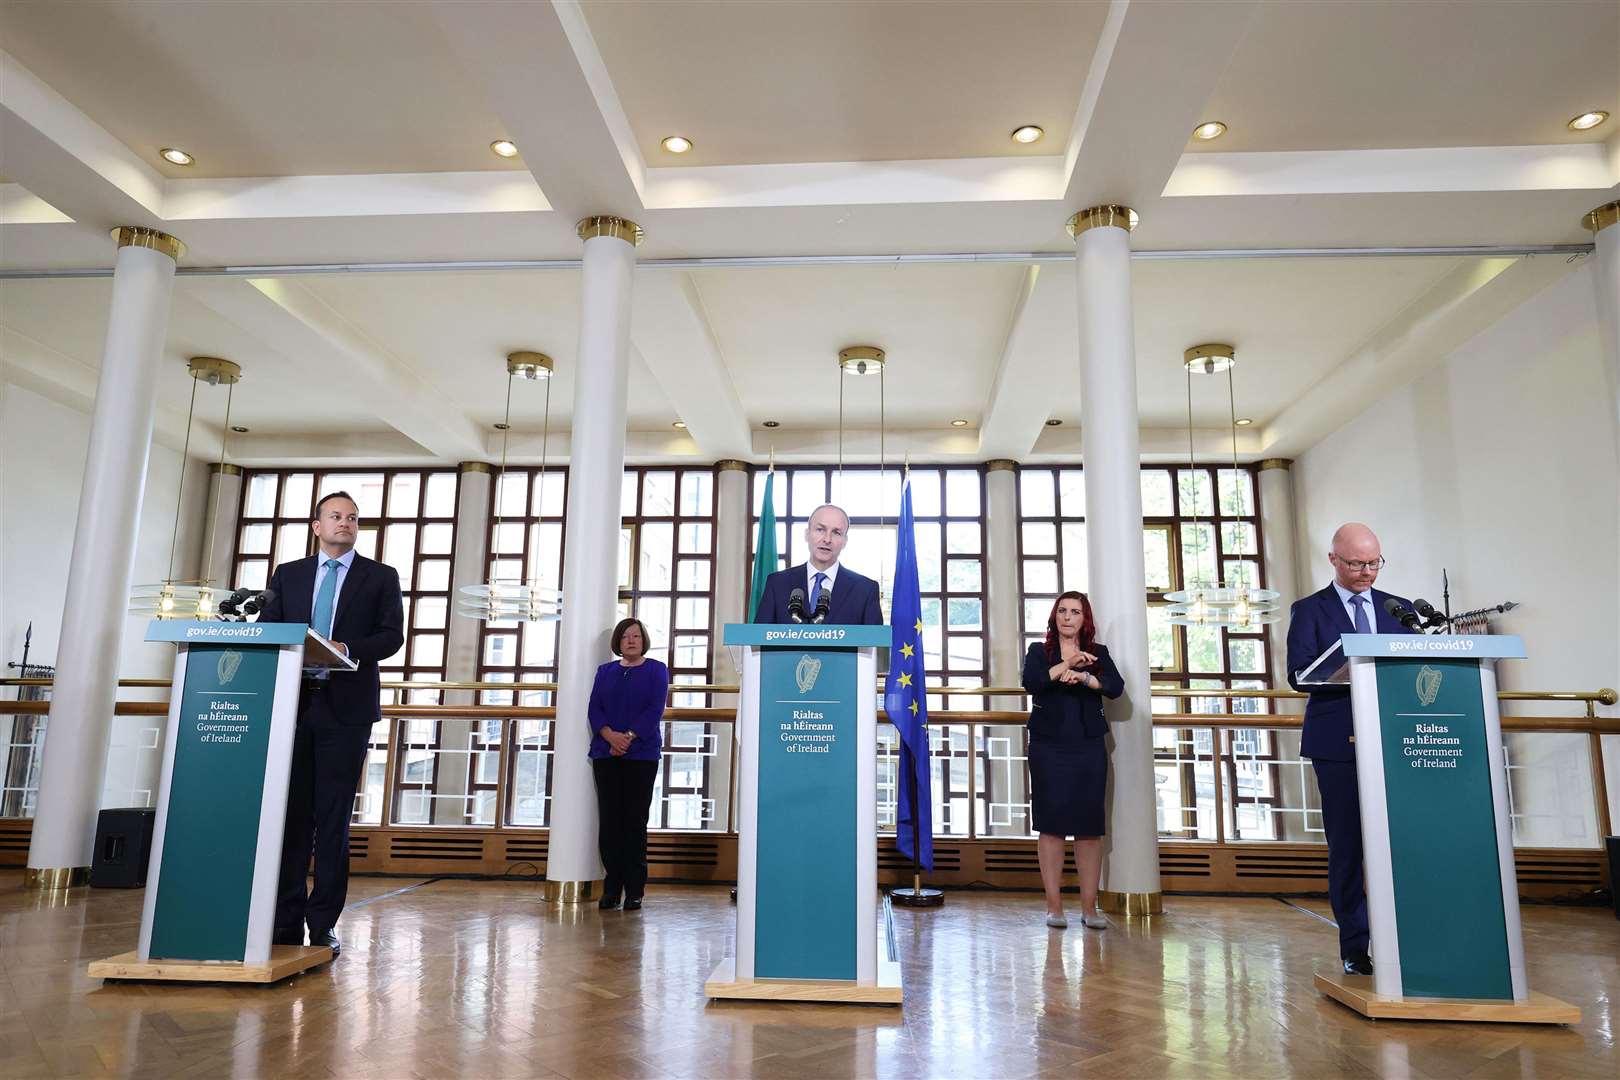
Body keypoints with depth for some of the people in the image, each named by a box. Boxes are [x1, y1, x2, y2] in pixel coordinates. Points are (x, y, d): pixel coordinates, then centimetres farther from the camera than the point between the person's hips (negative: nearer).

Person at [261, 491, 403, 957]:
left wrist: (348, 649, -18)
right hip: (293, 703, 2)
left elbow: (392, 635, -1)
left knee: (333, 818, 1)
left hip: (346, 708, -2)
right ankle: (286, 921, 10)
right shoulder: (288, 574, 16)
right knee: (290, 814, 3)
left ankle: (322, 923, 7)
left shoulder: (380, 577, 8)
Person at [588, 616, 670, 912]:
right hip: (605, 754, 3)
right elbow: (594, 708, 4)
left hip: (641, 755, -3)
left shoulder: (656, 670, 6)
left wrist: (629, 737, -17)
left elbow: (655, 710, -6)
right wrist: (610, 735, -14)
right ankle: (611, 888, 9)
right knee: (608, 821, 2)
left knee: (635, 821, -3)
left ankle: (634, 890, 2)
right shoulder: (605, 671, 15)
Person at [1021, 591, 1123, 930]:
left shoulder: (1098, 653, 10)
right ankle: (1054, 906, 5)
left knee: (1089, 825, 2)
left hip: (1089, 747, 2)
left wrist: (1083, 677, -21)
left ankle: (1089, 907, 9)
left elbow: (1116, 687, -7)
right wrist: (1066, 664, -23)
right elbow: (1030, 682, -13)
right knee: (1052, 824, -1)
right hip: (1049, 747, -1)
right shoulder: (1039, 651, 6)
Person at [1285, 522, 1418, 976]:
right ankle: (1355, 946, 11)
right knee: (1346, 845, 3)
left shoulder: (1399, 609, 15)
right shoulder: (1309, 611, 4)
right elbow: (1298, 674, -6)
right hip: (1338, 743, -3)